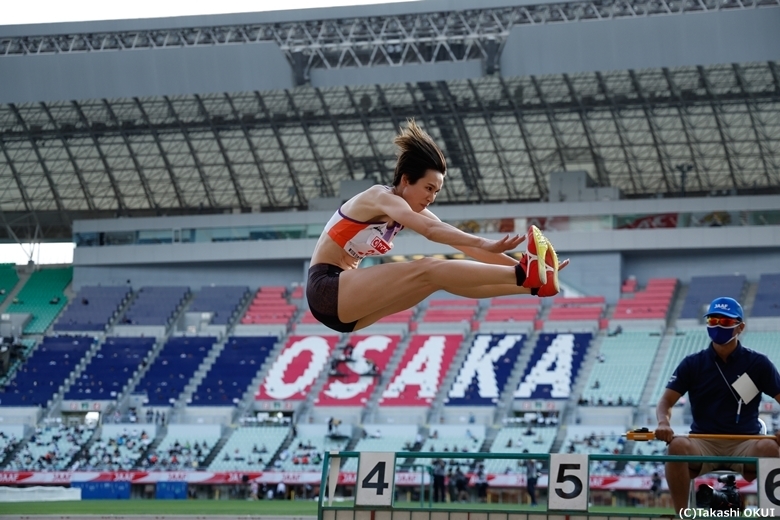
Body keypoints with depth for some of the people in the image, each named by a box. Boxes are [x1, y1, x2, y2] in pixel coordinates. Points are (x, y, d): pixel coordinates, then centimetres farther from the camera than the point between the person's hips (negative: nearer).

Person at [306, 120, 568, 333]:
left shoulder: (410, 210, 12)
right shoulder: (380, 197, -13)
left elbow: (460, 241, 5)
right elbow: (430, 230, -31)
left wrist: (517, 264, -4)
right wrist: (485, 244, -43)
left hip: (343, 302, 8)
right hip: (327, 290, -8)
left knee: (439, 274, -9)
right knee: (427, 270, -23)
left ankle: (531, 280, -17)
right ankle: (524, 275, -34)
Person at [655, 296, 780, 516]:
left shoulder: (758, 363, 5)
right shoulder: (692, 364, 6)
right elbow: (667, 401, 3)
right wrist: (663, 423, -22)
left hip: (744, 445, 0)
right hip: (703, 444, 1)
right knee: (678, 445, -34)